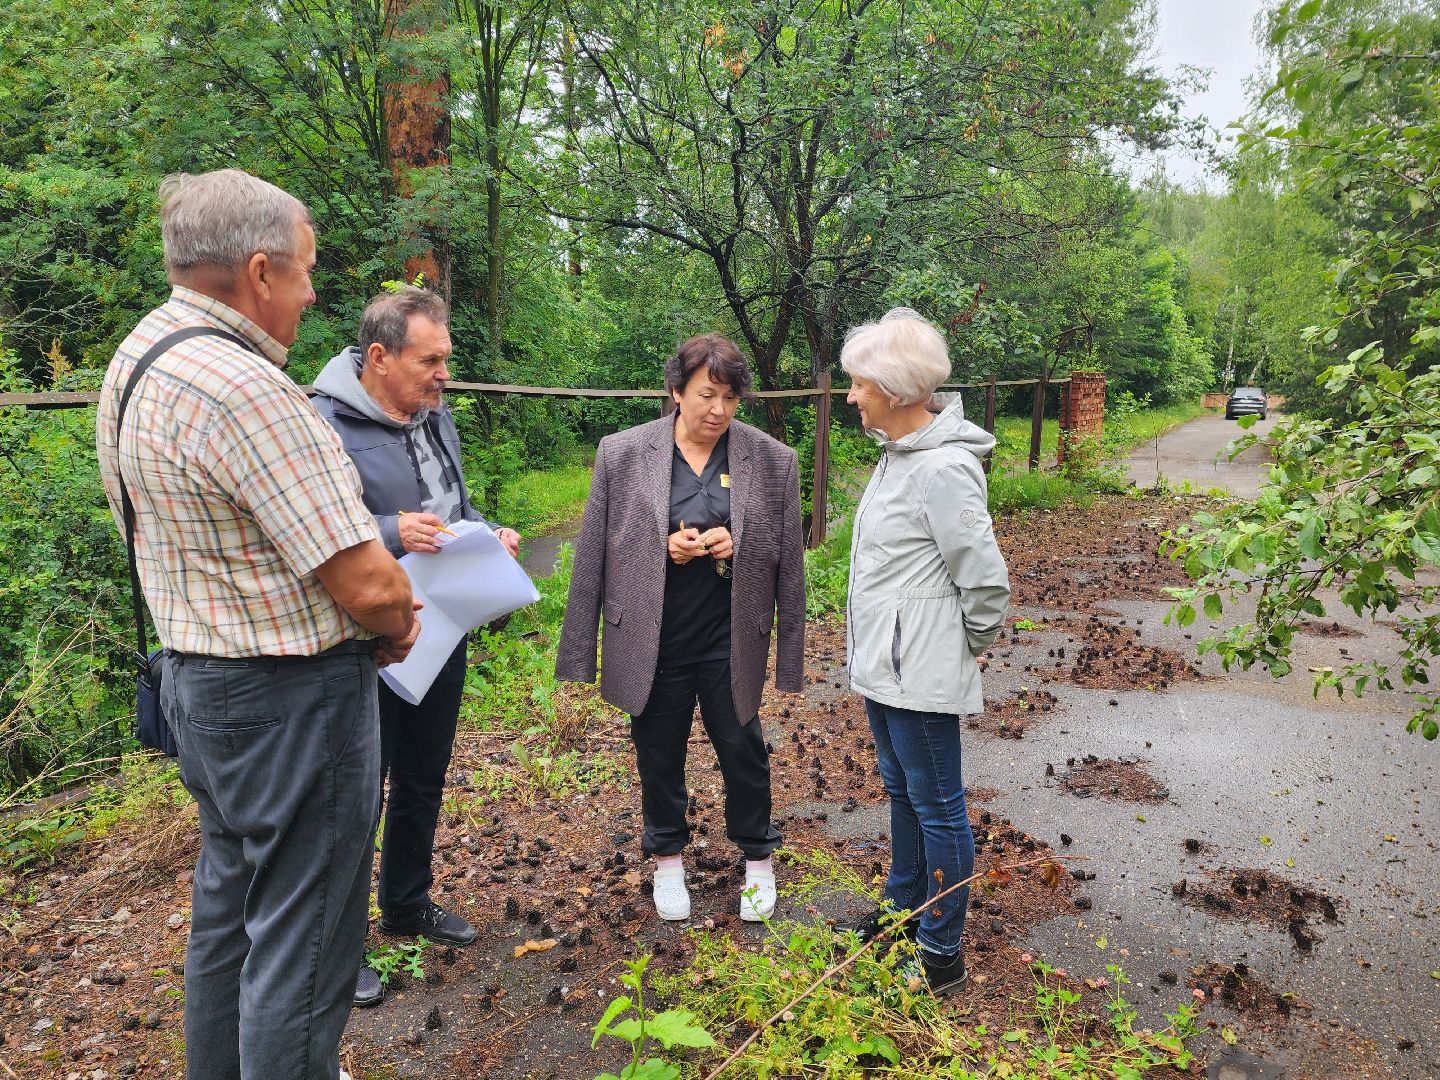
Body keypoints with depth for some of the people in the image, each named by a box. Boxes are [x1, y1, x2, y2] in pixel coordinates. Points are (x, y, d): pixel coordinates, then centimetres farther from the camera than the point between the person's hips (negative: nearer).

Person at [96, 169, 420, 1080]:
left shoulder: (138, 354, 7)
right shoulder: (246, 391, -25)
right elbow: (368, 582, -27)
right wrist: (397, 630, -4)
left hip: (196, 671, 10)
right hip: (290, 696, -10)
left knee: (229, 900, 26)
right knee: (303, 936, 6)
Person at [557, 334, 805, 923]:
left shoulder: (771, 461, -3)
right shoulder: (622, 454, -5)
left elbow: (786, 556, 5)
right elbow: (594, 553, 0)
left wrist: (737, 544, -12)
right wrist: (664, 548, -13)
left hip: (730, 641, 0)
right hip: (654, 641, 0)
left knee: (743, 750, 12)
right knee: (659, 754, 15)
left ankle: (757, 857, 37)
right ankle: (667, 857, 39)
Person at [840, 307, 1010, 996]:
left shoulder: (943, 468, -23)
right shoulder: (896, 454, 7)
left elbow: (986, 580, -21)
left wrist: (971, 648, -6)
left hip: (920, 676, -10)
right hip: (883, 667, 10)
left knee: (937, 810, 7)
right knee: (901, 794, 23)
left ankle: (941, 953, 23)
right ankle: (902, 909, 42)